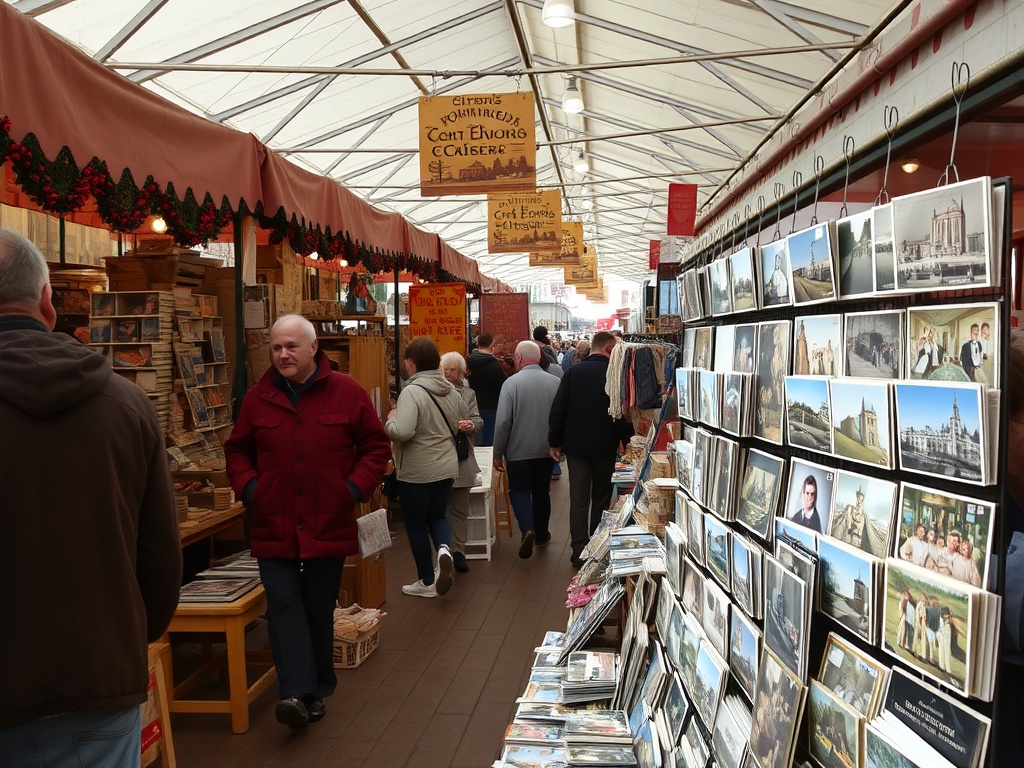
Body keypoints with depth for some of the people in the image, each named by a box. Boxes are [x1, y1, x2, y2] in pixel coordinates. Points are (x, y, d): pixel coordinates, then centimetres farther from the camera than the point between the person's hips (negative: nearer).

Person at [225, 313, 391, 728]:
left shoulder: (347, 393, -2)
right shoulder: (257, 398, 4)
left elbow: (376, 447, 3)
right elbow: (237, 450, 15)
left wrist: (355, 487, -9)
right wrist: (248, 486, -2)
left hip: (329, 525, -1)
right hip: (273, 526, 1)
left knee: (320, 609, 12)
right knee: (283, 603, -8)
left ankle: (317, 690, 27)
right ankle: (297, 693, -8)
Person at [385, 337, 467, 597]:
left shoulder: (411, 392, -21)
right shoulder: (450, 390, 2)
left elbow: (402, 432, -31)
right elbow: (464, 421, 15)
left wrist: (390, 420, -10)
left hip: (416, 472, -6)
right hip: (447, 467, 6)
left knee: (416, 524, 10)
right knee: (437, 515, 22)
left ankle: (427, 582, 20)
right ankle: (444, 549, -8)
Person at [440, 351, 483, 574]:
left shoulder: (468, 394, 13)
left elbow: (478, 420, 5)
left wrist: (470, 425, -17)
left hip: (461, 459, 3)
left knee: (460, 508, 7)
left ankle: (458, 551, 14)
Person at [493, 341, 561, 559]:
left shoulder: (512, 383, -15)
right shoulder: (554, 382, -4)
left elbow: (503, 422, -15)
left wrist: (498, 454, -5)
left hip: (519, 451, -4)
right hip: (546, 451, 4)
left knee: (519, 491, 9)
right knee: (541, 491, 18)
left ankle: (527, 530, -13)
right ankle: (541, 534, 31)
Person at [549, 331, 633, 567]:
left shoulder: (574, 372, -4)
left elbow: (558, 409, -5)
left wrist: (555, 441, 3)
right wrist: (627, 440, 5)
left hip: (576, 445, 1)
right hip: (605, 446, -1)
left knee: (579, 499, 5)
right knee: (601, 498, 14)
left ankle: (580, 550, 1)